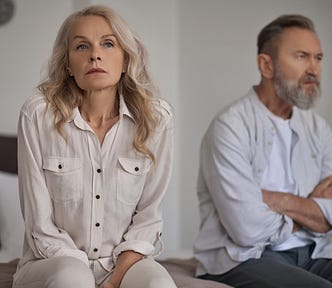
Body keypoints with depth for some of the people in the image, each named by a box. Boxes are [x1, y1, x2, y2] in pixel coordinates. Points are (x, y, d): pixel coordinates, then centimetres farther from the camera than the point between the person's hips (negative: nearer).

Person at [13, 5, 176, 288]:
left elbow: (148, 215, 0)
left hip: (127, 261, 1)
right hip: (54, 263, -1)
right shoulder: (38, 115, -10)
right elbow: (41, 225, -8)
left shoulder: (156, 117, -6)